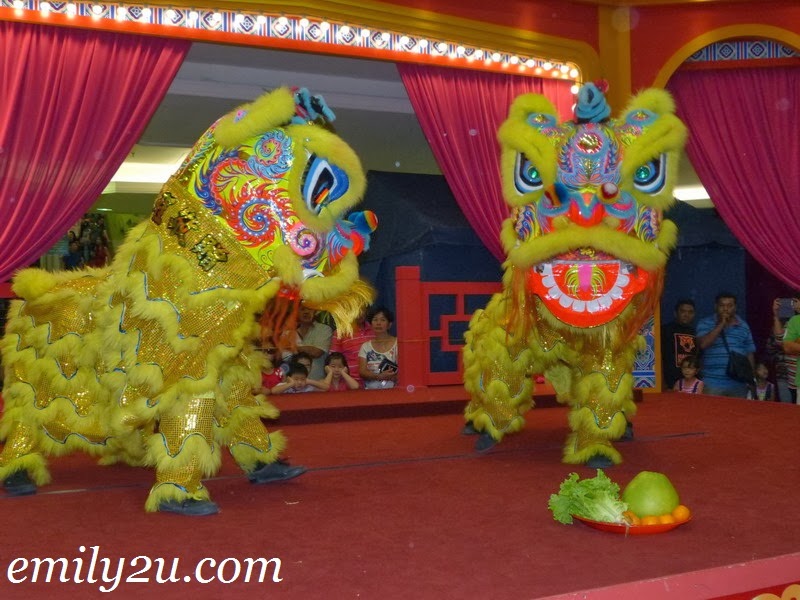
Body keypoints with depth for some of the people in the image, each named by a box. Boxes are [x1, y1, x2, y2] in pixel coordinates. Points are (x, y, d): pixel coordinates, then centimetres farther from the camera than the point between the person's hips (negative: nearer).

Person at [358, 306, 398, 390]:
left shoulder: (397, 344, 4)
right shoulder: (365, 346, 12)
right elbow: (362, 372, 3)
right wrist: (379, 376, -13)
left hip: (392, 390, -2)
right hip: (370, 390, 2)